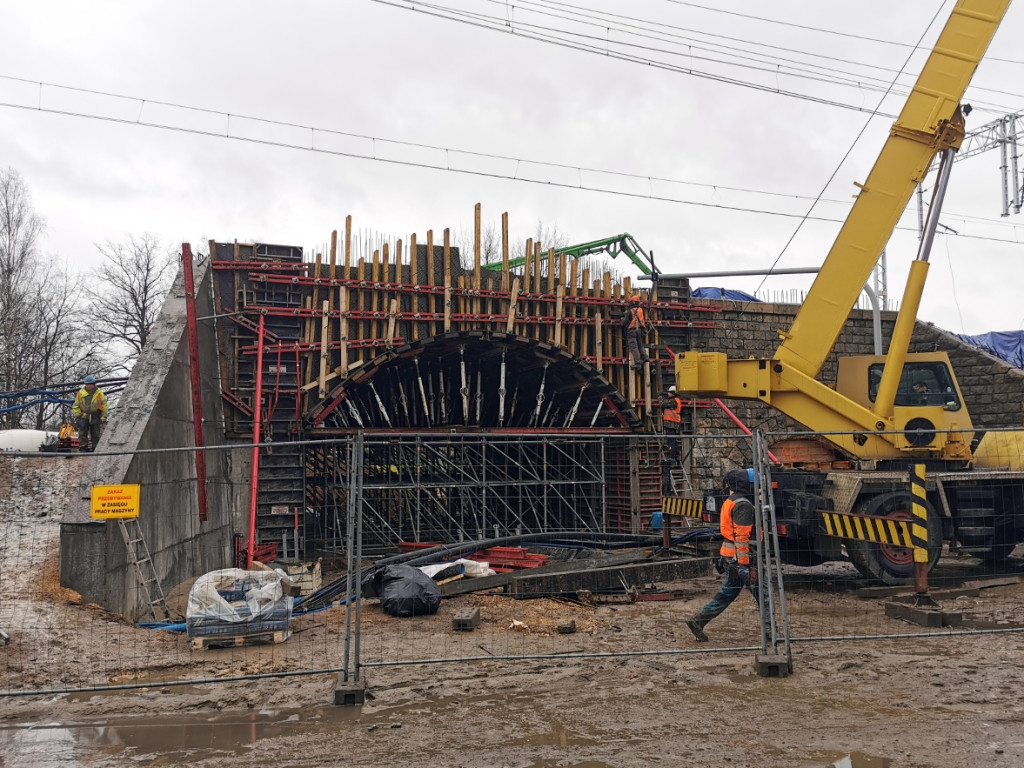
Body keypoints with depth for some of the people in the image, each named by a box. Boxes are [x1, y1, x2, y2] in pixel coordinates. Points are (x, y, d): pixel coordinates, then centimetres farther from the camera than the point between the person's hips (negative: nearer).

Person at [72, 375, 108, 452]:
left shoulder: (99, 393, -1)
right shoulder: (80, 393, 3)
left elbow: (104, 405, 1)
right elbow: (76, 406, 8)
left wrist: (103, 417, -6)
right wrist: (77, 416, -2)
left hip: (95, 417, -1)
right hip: (84, 416, 1)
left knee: (96, 434, 2)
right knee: (82, 433, -1)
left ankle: (95, 448, 7)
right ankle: (83, 447, 1)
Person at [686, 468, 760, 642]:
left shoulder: (729, 503, 15)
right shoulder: (743, 505, -15)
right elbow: (741, 536, -22)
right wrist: (744, 564, -23)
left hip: (728, 556, 9)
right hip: (740, 556, -9)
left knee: (727, 594, 13)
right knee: (760, 593, 2)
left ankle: (697, 620, 7)